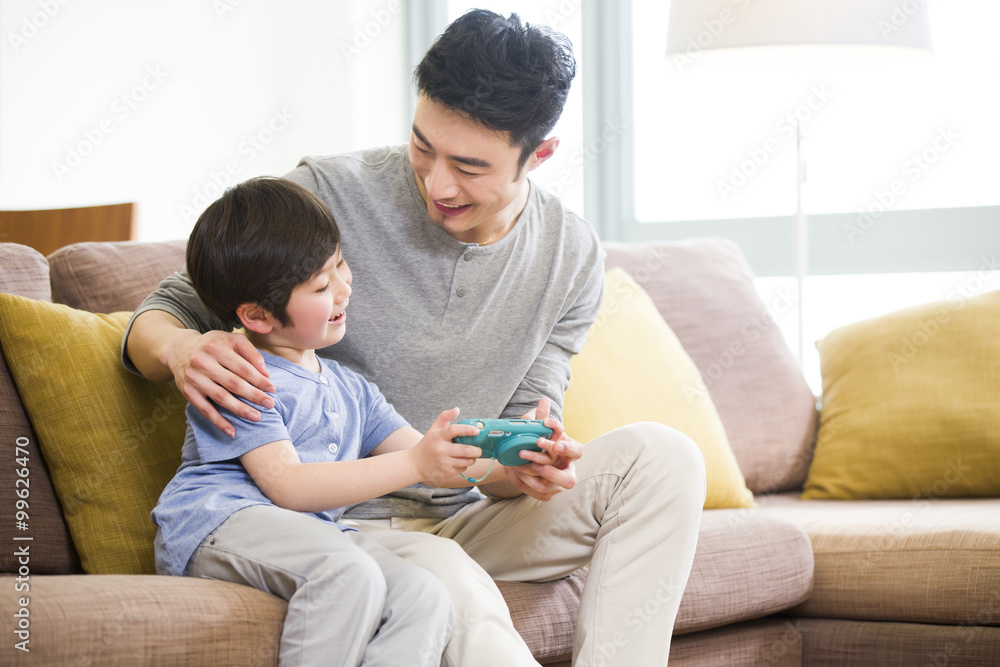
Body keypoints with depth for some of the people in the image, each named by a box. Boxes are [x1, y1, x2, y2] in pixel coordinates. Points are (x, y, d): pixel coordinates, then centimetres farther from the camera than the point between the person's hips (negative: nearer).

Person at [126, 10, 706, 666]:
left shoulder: (573, 258, 0)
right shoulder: (332, 193, -12)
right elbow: (166, 311, -3)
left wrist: (526, 466, -24)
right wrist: (179, 349, -29)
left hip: (463, 521, 5)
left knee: (660, 454, -19)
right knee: (459, 599, -38)